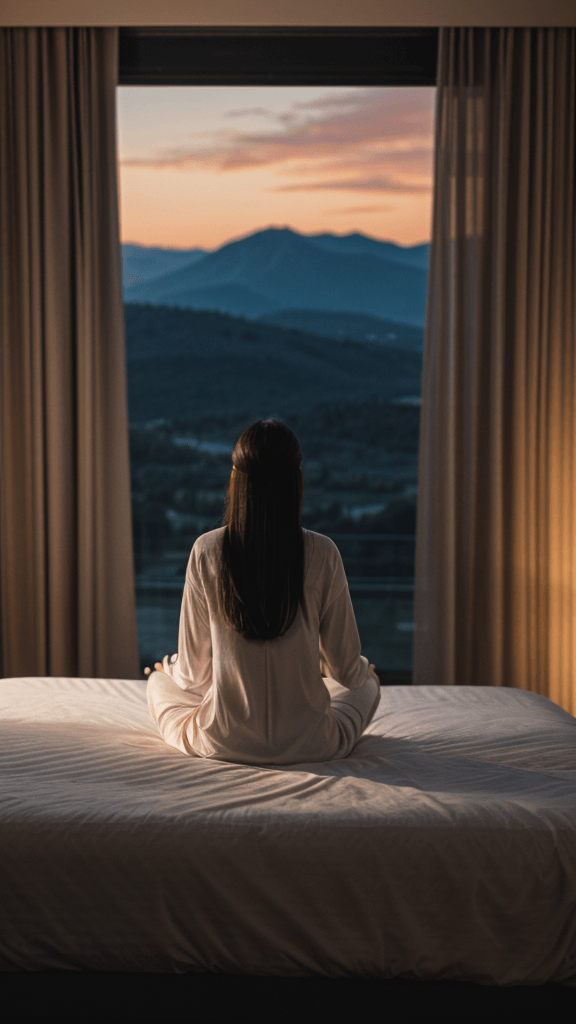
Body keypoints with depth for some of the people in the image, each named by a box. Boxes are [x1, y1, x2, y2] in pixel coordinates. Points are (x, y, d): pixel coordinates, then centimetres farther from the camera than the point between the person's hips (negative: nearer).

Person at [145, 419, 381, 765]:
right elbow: (346, 669, -4)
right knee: (368, 682, 33)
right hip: (309, 746, 1)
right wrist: (362, 669, 21)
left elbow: (194, 674, -4)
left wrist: (169, 667, 21)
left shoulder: (207, 551, -12)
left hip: (222, 743, 0)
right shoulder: (323, 554, -12)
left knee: (159, 681, 32)